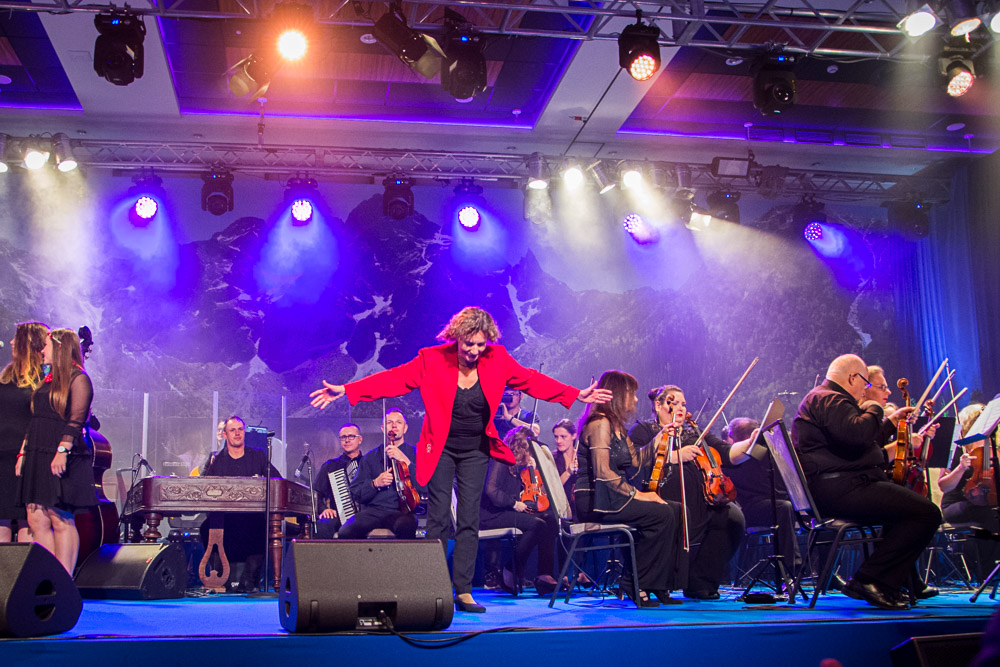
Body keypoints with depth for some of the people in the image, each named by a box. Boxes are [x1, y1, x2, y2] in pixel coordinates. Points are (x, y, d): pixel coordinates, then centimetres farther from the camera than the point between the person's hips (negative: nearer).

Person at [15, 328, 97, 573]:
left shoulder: (78, 379, -3)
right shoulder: (47, 382, 21)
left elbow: (76, 420, -13)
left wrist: (63, 450, -22)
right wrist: (23, 453, 17)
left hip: (61, 460, -8)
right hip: (38, 459, 8)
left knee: (60, 520, -8)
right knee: (37, 520, 3)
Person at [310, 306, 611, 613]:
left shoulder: (498, 359, -7)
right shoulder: (433, 359, -14)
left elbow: (532, 380, 0)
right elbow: (394, 378, -14)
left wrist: (577, 394, -4)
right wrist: (345, 390, -21)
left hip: (476, 451, 2)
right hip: (441, 449, -2)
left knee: (469, 520, 1)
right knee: (438, 518, -6)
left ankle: (463, 592, 7)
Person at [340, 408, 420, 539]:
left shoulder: (415, 454, 11)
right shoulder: (371, 457, 19)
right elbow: (356, 494, 14)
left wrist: (405, 460, -12)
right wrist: (375, 483, -5)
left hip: (401, 511, -2)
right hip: (373, 511, 2)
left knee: (405, 527, -38)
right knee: (346, 532, -27)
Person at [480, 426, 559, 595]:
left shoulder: (515, 463, 17)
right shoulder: (501, 459, -11)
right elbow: (491, 490, -22)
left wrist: (531, 467, 9)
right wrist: (514, 503, -16)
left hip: (506, 511, 9)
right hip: (491, 515, -9)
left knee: (550, 518, -9)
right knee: (537, 524, -29)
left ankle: (545, 575, -16)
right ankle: (510, 574, -18)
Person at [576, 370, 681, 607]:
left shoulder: (616, 425, 19)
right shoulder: (600, 423, -12)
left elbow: (635, 461, 18)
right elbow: (602, 472, -21)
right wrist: (636, 494, -18)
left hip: (611, 496, 10)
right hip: (596, 500, -10)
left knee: (675, 510, -6)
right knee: (662, 514, -22)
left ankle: (660, 585, -6)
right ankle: (635, 584, -12)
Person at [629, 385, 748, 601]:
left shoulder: (696, 434, 26)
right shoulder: (643, 430, 12)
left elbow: (728, 454, 14)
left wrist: (751, 443, -3)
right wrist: (677, 455, -13)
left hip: (700, 502, 5)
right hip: (664, 500, -5)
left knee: (733, 517, -20)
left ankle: (700, 581, -6)